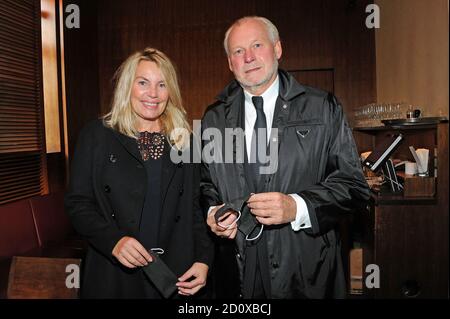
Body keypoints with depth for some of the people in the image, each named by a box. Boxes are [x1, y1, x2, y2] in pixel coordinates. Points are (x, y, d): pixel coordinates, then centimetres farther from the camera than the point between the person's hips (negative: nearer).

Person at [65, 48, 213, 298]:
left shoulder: (184, 140, 4)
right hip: (114, 277, -1)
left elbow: (194, 207, 6)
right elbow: (78, 203, -2)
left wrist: (203, 259, -5)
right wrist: (113, 240, -18)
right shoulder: (96, 135, -1)